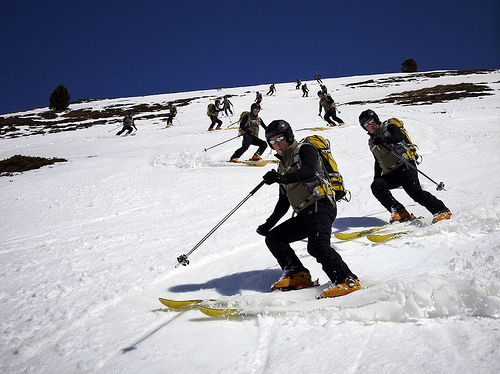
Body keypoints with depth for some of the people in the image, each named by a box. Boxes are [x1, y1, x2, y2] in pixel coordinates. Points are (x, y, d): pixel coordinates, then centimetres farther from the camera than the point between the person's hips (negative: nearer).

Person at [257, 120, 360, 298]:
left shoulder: (305, 150, 4)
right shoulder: (282, 166, 26)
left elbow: (309, 171, -21)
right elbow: (283, 201, 31)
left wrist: (283, 178, -34)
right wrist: (269, 223, 29)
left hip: (320, 205, -9)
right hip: (304, 214, 9)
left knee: (318, 246, -28)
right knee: (273, 238, 4)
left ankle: (347, 281, -25)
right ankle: (297, 274, 1)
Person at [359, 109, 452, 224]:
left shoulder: (388, 127, 6)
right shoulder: (371, 142, 23)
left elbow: (399, 136, -16)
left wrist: (384, 140, -33)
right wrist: (376, 178, 21)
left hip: (405, 166, -6)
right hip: (390, 174, 6)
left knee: (415, 192, -22)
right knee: (376, 186, -21)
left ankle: (442, 211, -9)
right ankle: (399, 212, -21)